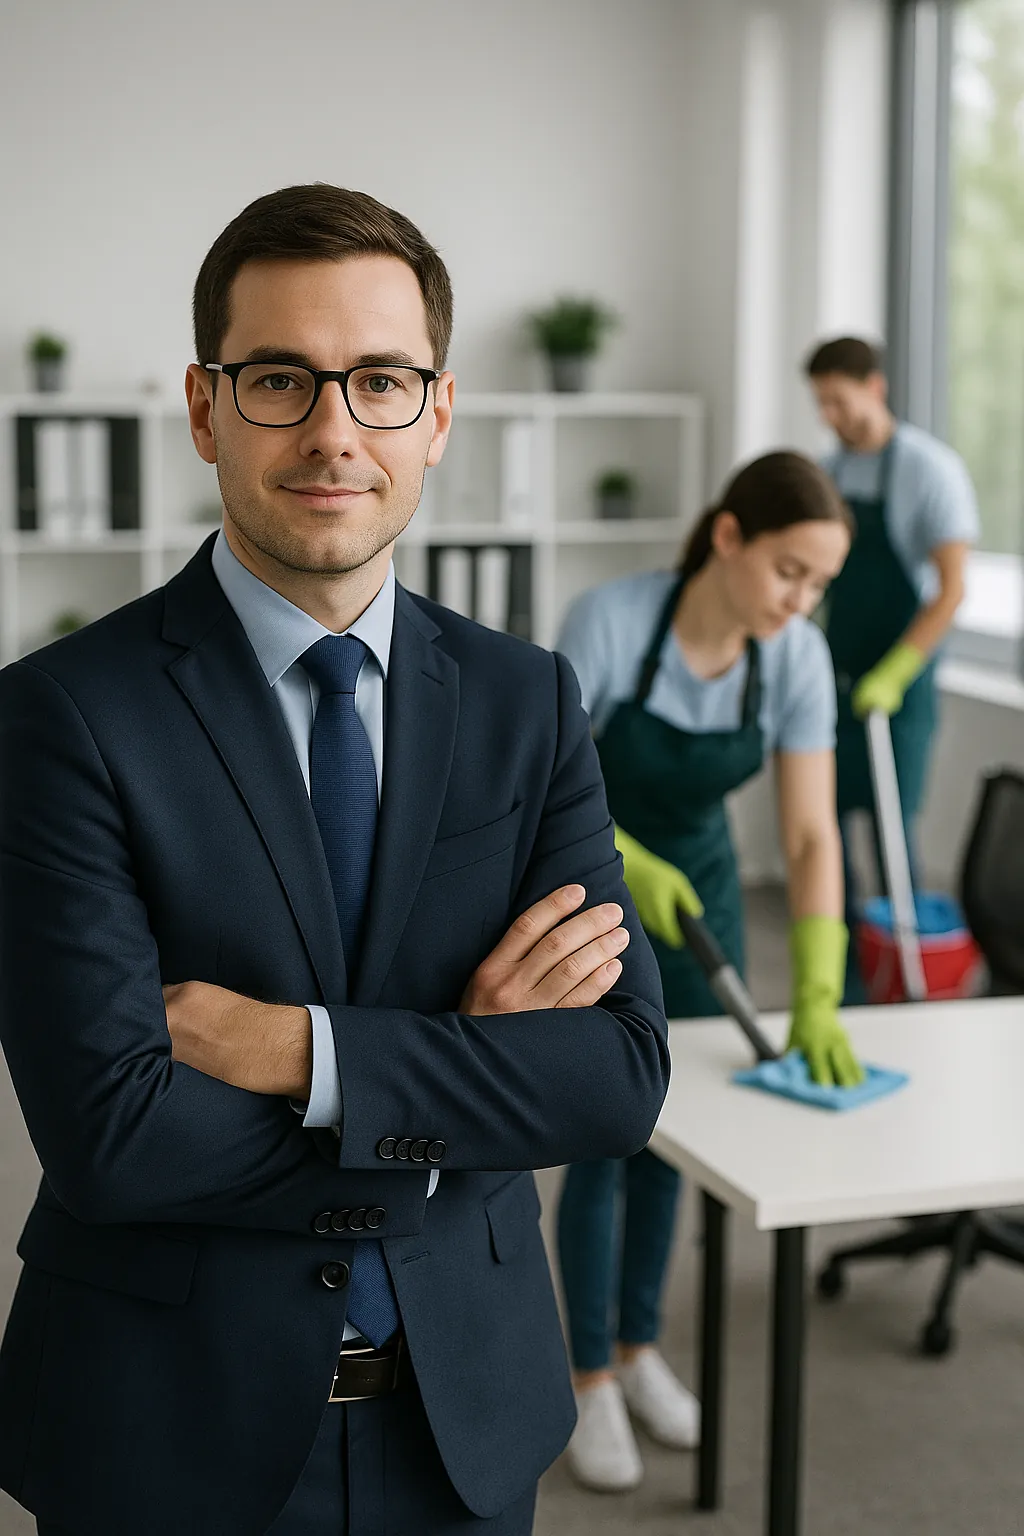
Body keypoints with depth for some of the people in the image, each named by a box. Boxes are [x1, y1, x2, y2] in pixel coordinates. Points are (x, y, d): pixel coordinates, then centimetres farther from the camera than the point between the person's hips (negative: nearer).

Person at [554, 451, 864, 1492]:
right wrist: (631, 867, -38)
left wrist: (817, 992, -32)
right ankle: (591, 1383, 12)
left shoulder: (798, 658, -19)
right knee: (605, 1139, -4)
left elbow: (811, 835, -21)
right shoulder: (609, 620, -31)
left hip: (696, 886, 4)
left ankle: (638, 1348, 29)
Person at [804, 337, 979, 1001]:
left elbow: (950, 589, -16)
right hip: (834, 675, 6)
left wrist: (892, 675, -22)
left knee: (891, 831, -5)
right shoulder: (830, 470, 8)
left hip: (898, 684, -6)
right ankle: (844, 982, 18)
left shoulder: (930, 468, -12)